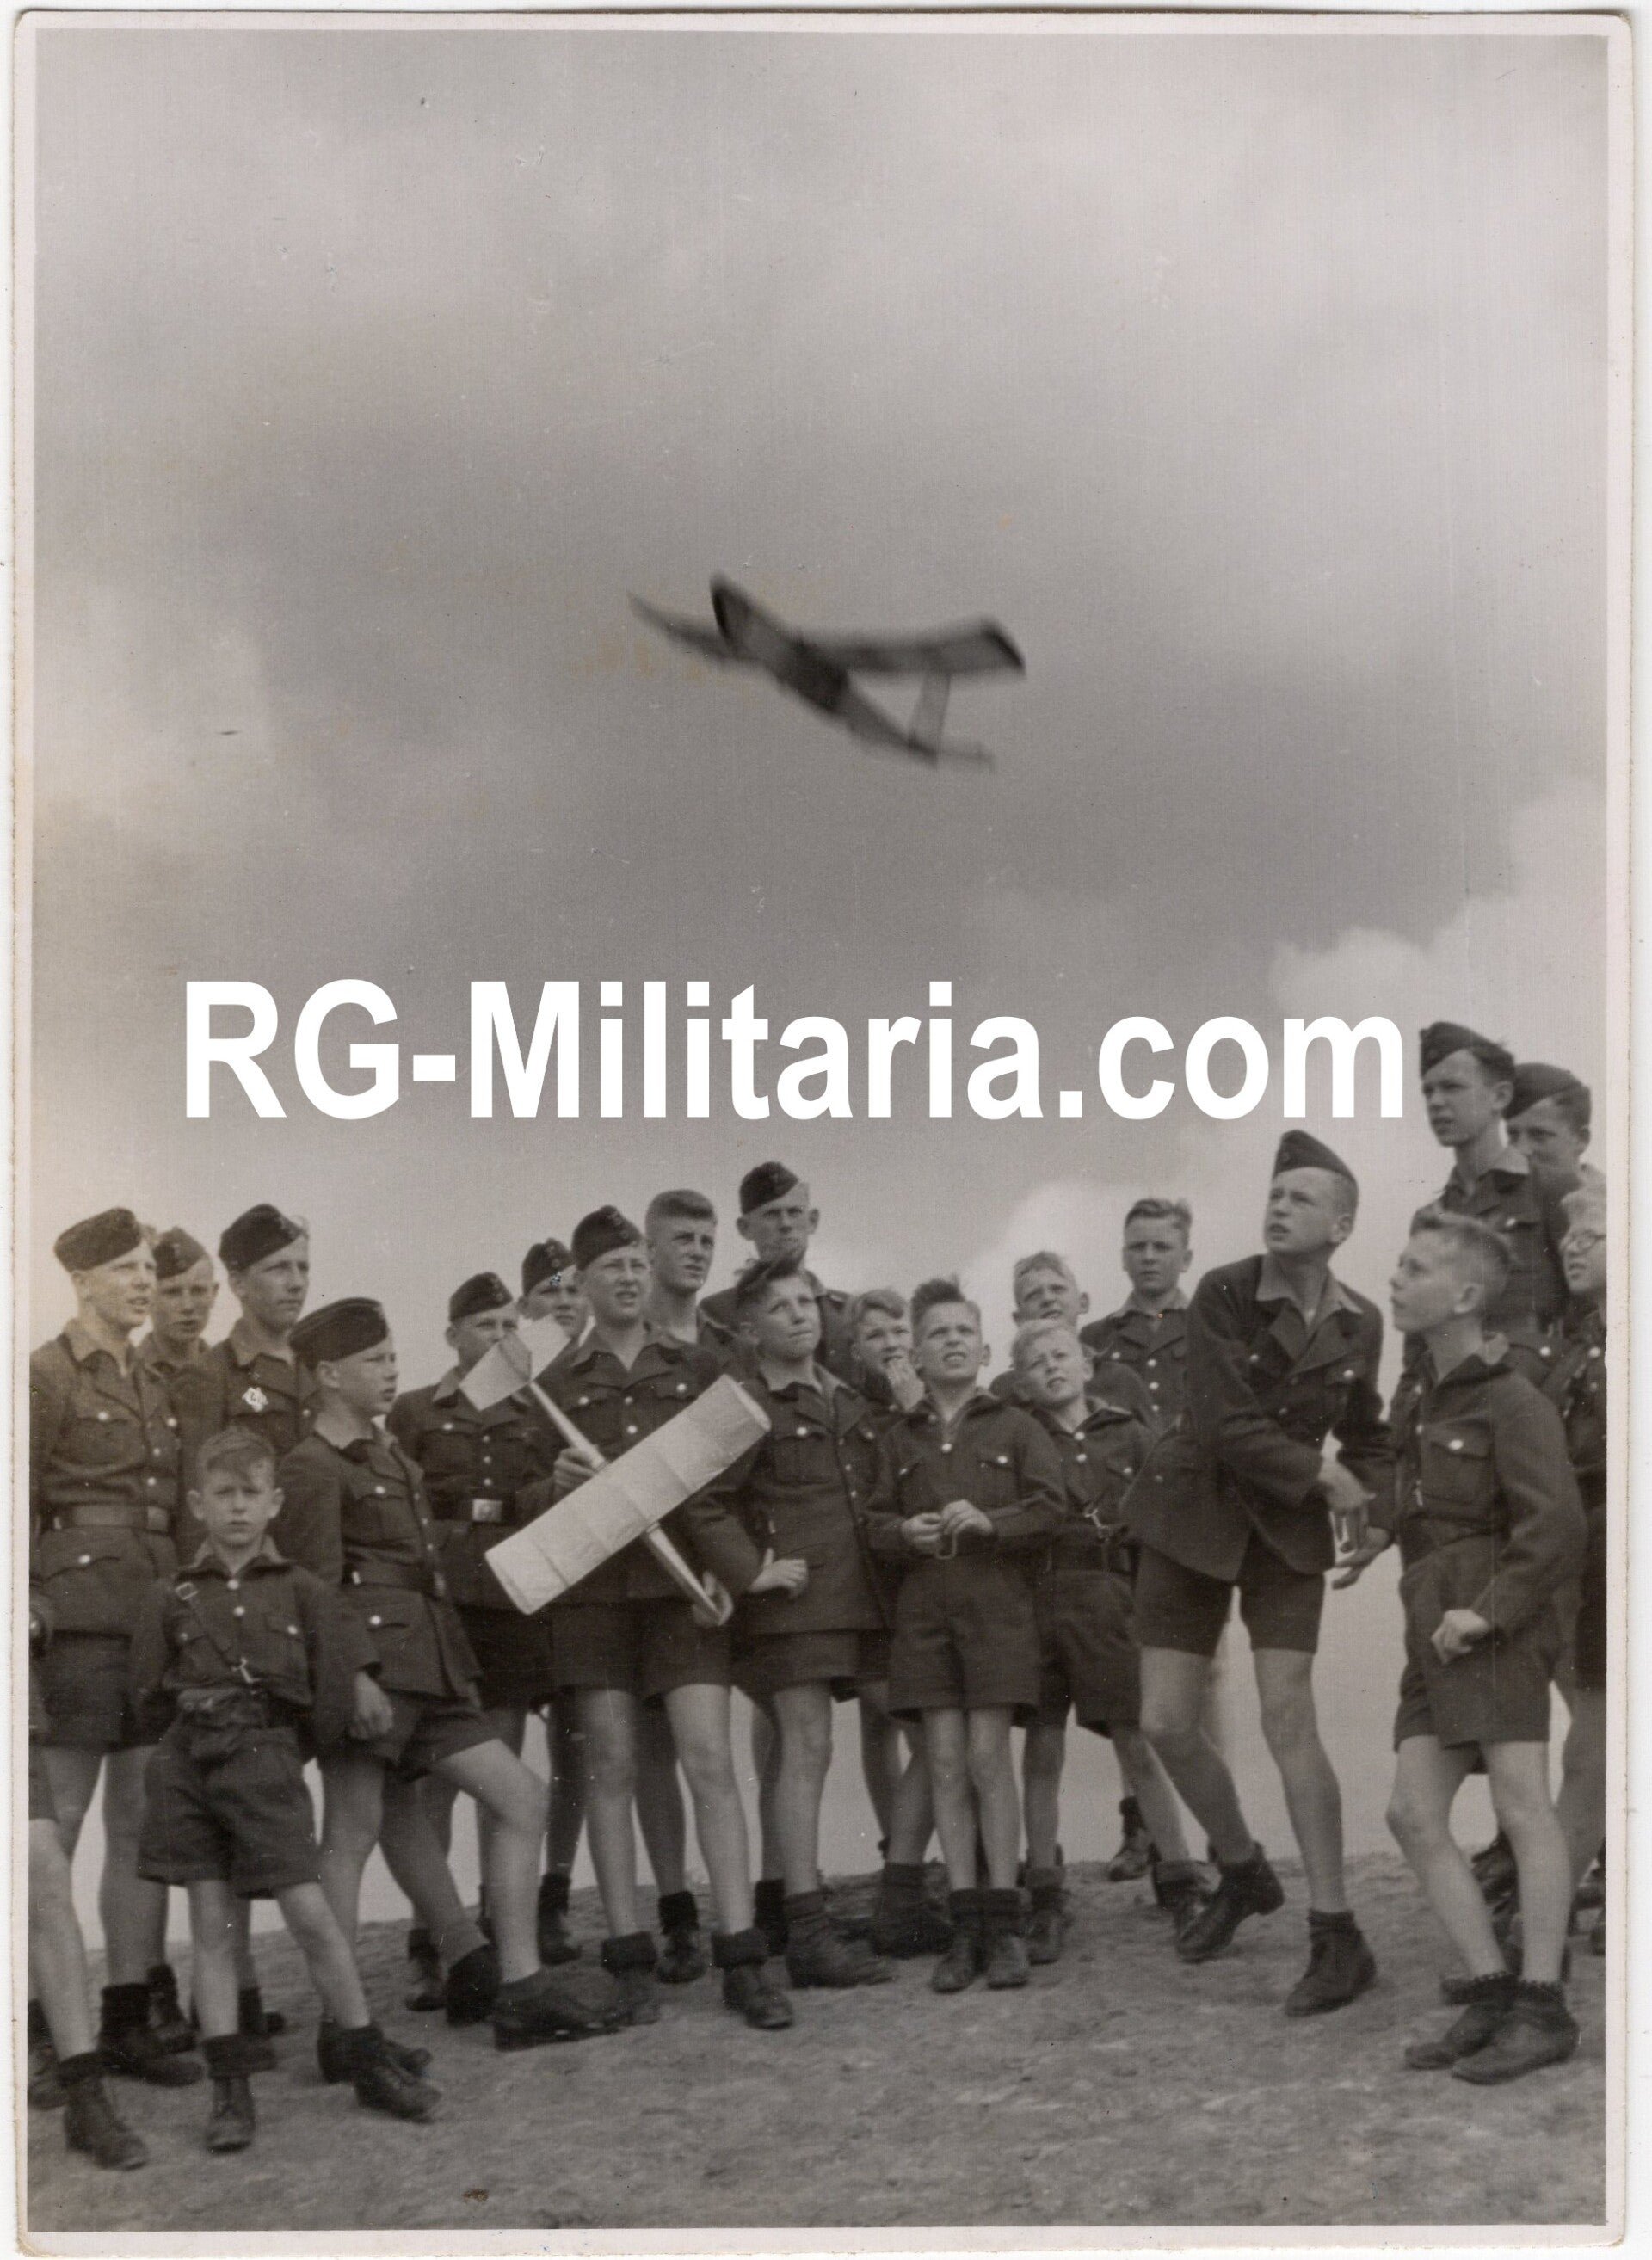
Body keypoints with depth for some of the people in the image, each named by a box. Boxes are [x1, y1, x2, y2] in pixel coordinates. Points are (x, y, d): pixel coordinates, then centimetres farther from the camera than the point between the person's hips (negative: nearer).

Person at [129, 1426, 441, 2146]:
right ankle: (228, 2089, 7)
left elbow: (346, 1679, 6)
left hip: (264, 1760, -2)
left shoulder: (303, 1592, 7)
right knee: (211, 1925, 3)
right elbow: (149, 1695, 11)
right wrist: (185, 1724, 3)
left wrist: (298, 1741, 6)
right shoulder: (173, 1598, 9)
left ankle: (370, 2065, 8)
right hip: (188, 1762, 2)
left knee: (310, 1913, -6)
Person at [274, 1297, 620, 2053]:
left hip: (427, 1669, 9)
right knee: (352, 1833, -4)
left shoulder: (393, 1460, 22)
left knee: (522, 1798, 4)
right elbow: (317, 1590, -15)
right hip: (371, 1666, -9)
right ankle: (341, 2022, 1)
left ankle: (519, 1990, 6)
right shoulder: (313, 1468, -7)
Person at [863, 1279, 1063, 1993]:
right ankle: (965, 1924, 4)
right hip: (922, 1609, 3)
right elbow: (874, 1521, 12)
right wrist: (906, 1532, -10)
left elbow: (1048, 1508, 0)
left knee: (988, 1754, -8)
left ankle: (1003, 1922, -2)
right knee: (945, 1760, 0)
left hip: (996, 1605, -2)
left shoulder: (1014, 1426, 7)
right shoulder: (898, 1438, 14)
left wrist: (988, 1521, -16)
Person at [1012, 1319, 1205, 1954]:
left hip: (1108, 1597, 0)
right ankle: (1045, 1901, 11)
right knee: (1041, 1752, 4)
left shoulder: (1128, 1435, 10)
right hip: (1035, 1597, 0)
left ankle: (1180, 1885, 8)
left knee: (1138, 1747, -1)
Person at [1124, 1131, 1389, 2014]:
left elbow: (1364, 1434, 16)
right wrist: (1322, 1474, -13)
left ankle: (1336, 1936, -6)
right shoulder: (1221, 1294, -13)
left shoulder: (1359, 1324, -1)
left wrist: (1372, 1504, -2)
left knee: (1287, 1721, -13)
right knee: (1165, 1724, 0)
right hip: (1193, 1515, 0)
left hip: (1288, 1529, 0)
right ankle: (1243, 1872, 27)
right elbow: (1225, 1427, -19)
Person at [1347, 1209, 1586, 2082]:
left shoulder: (1512, 1403, -10)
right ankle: (1490, 1994, 6)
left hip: (1495, 1624, -9)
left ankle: (1542, 2008, -11)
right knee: (1413, 1813, 4)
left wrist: (1489, 1612, -19)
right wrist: (1381, 1527, 26)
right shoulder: (1419, 1387, 16)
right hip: (1435, 1626, 10)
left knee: (1521, 1805, -12)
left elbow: (1554, 1527, -17)